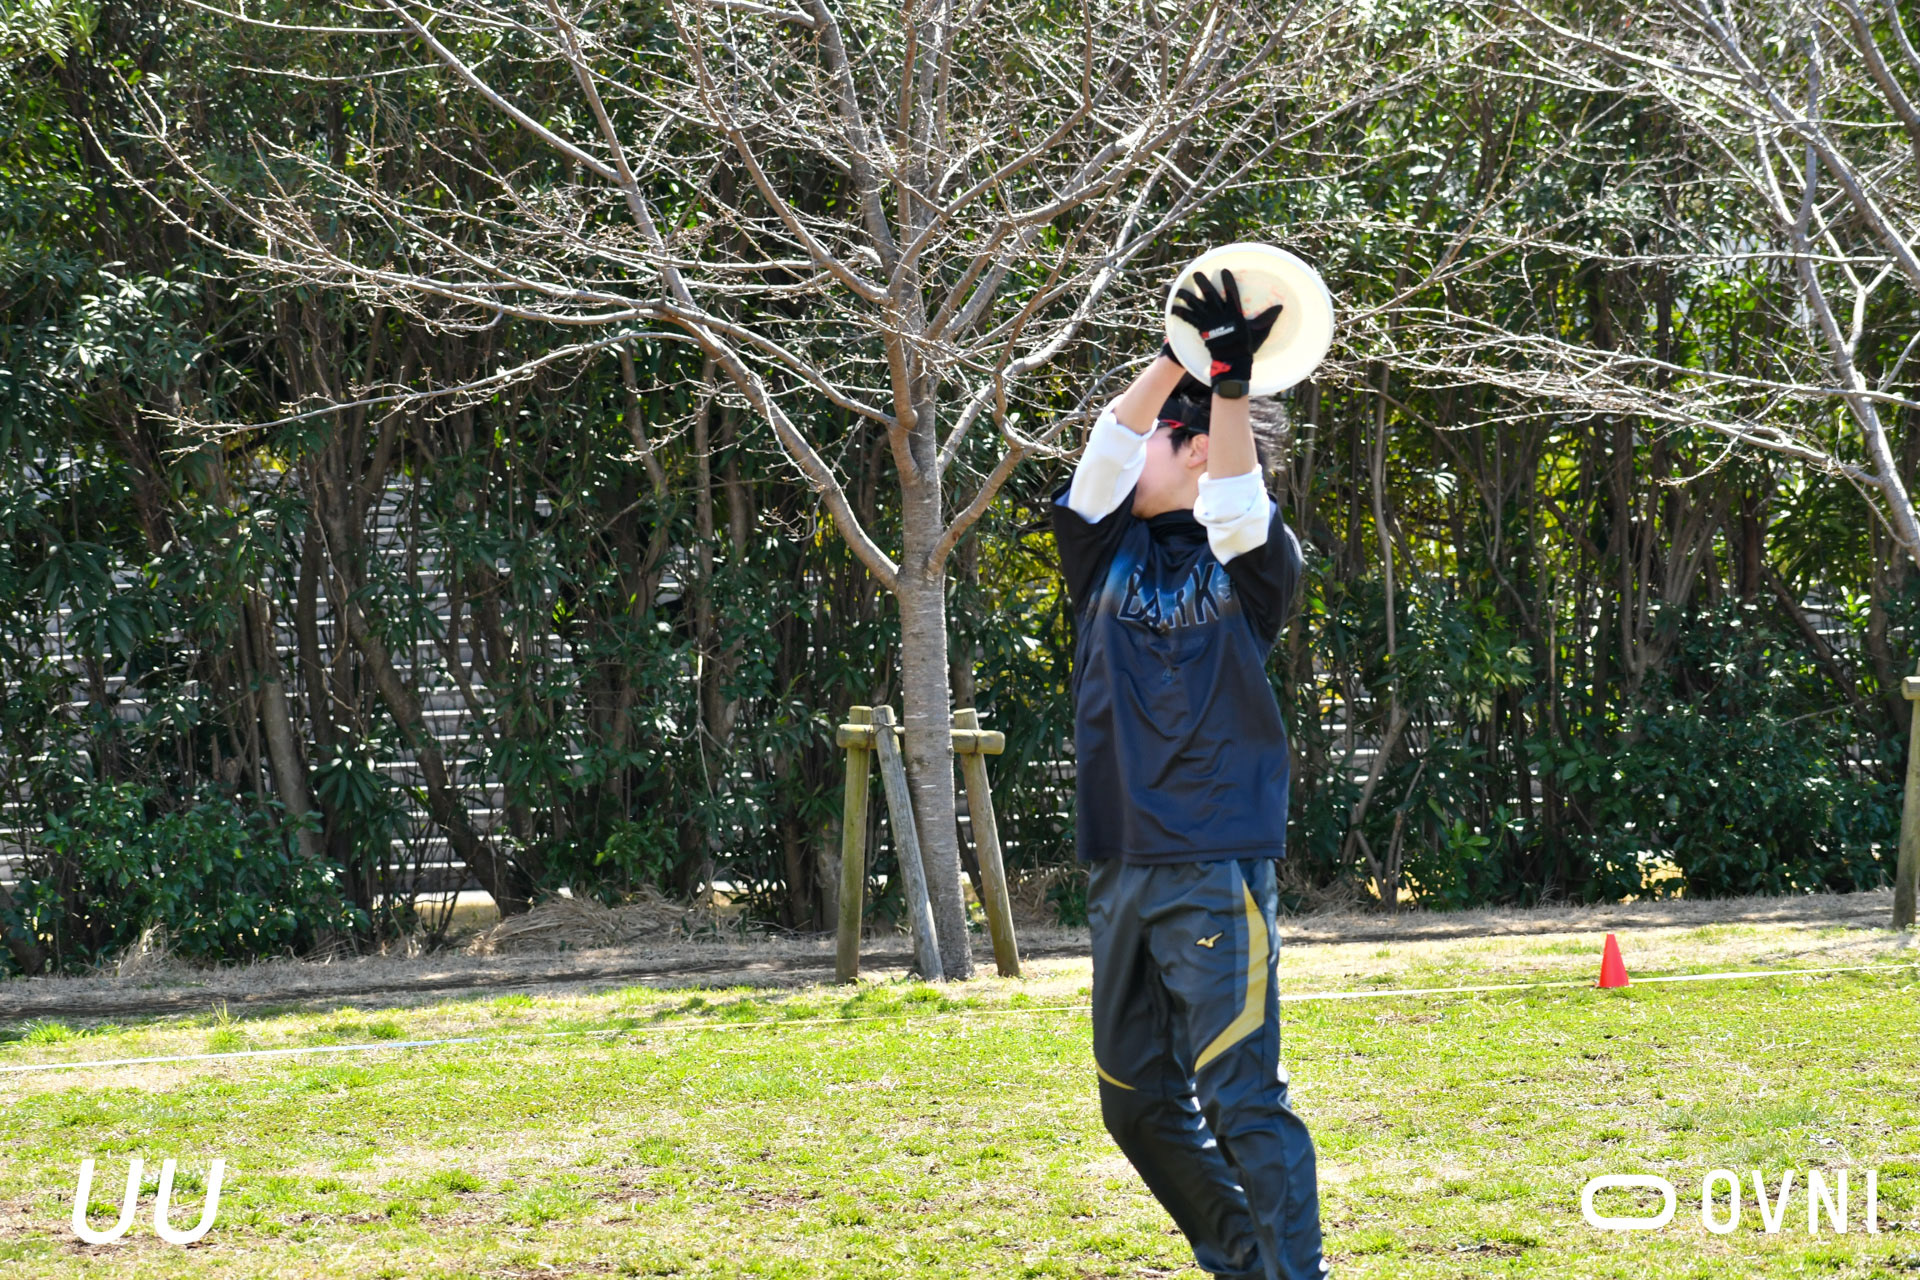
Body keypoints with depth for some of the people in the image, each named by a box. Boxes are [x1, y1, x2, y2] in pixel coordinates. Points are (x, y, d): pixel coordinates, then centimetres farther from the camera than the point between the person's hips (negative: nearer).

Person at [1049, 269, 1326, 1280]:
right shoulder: (1106, 552, 12)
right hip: (1119, 871, 6)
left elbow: (1239, 508, -19)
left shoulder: (1247, 563, 3)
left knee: (1239, 1094, -14)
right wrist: (1180, 353, -18)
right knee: (1137, 1103, 11)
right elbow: (1105, 450, -5)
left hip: (1219, 869, -6)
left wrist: (1228, 381, -32)